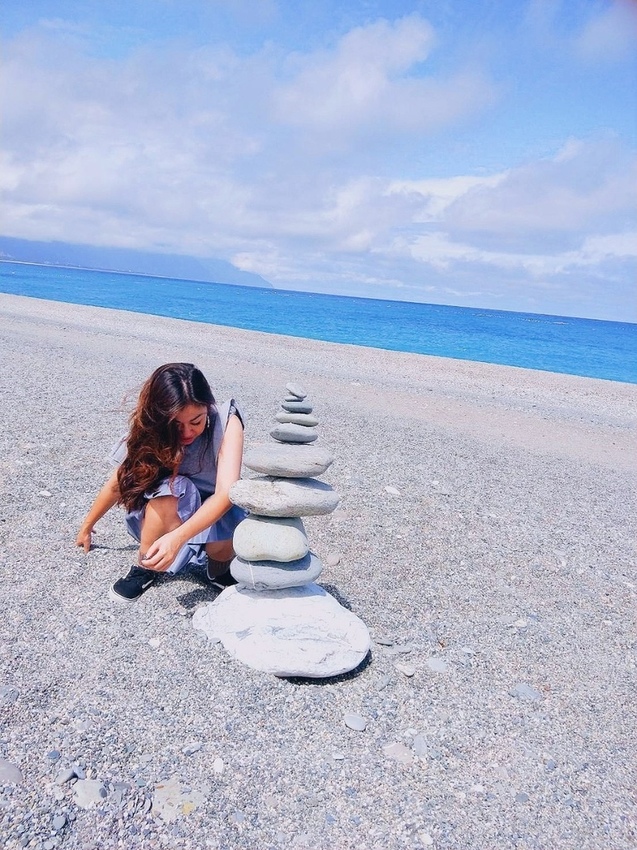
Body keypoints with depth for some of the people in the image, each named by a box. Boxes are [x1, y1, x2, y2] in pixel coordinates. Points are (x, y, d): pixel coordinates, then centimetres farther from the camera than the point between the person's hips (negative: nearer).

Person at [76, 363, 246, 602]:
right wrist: (87, 526, 11)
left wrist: (177, 537, -47)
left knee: (229, 540, -36)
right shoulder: (150, 432, -17)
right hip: (165, 518, 1)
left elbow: (226, 492, -35)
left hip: (213, 518, -1)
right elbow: (117, 484, -2)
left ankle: (219, 566, 0)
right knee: (168, 488, -34)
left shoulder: (226, 423, -25)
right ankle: (144, 567, -10)